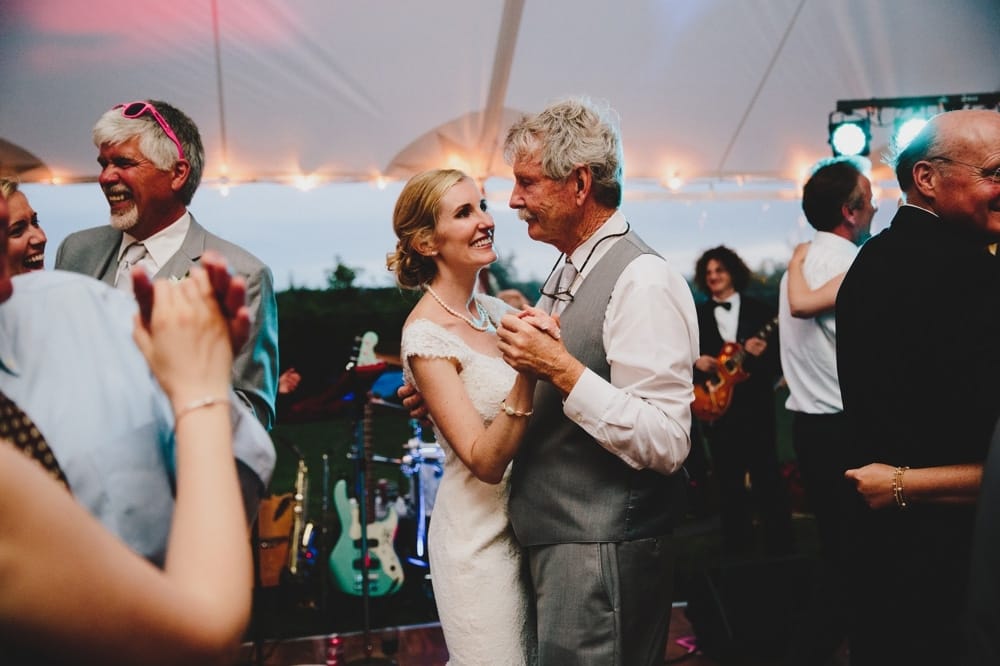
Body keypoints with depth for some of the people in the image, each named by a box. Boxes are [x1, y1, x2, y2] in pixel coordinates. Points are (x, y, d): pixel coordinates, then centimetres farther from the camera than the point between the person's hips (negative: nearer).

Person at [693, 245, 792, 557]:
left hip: (756, 408, -2)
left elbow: (780, 360, 1)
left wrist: (762, 354, -19)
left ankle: (780, 549, 6)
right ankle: (737, 549, 17)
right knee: (729, 485, 8)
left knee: (768, 480, -2)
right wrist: (696, 362, -12)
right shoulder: (698, 315, 8)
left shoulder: (759, 310, 4)